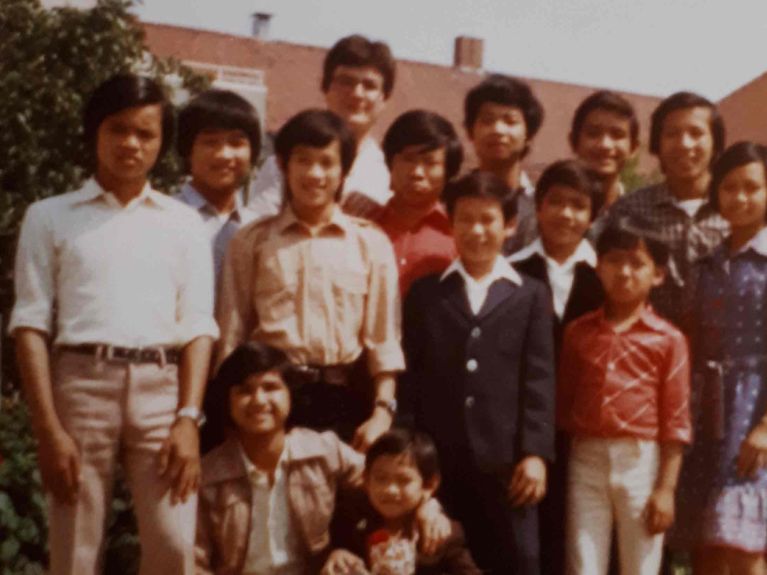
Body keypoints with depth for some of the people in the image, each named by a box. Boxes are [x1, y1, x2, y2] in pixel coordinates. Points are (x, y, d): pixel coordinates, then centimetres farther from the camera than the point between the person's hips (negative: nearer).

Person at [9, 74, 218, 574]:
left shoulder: (183, 223, 13)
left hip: (161, 388, 1)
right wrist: (47, 427, -7)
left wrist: (189, 418, -5)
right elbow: (32, 324, 3)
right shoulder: (50, 216, 9)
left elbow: (198, 326, 7)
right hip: (81, 383, -1)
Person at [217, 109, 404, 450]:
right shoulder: (252, 241, 6)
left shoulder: (371, 243, 6)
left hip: (343, 397, 0)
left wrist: (382, 411, -4)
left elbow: (383, 339, 4)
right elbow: (231, 335, 5)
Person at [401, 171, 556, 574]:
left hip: (507, 458, 0)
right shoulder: (425, 292, 12)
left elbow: (539, 380, 2)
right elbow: (409, 378, 6)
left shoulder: (531, 295, 11)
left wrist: (535, 453, -7)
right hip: (436, 458, 1)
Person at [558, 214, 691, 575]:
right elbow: (563, 403, 11)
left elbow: (675, 420, -2)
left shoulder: (669, 339, -2)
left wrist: (667, 488, -5)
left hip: (641, 462, -2)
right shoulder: (578, 331, 6)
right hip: (586, 460, 2)